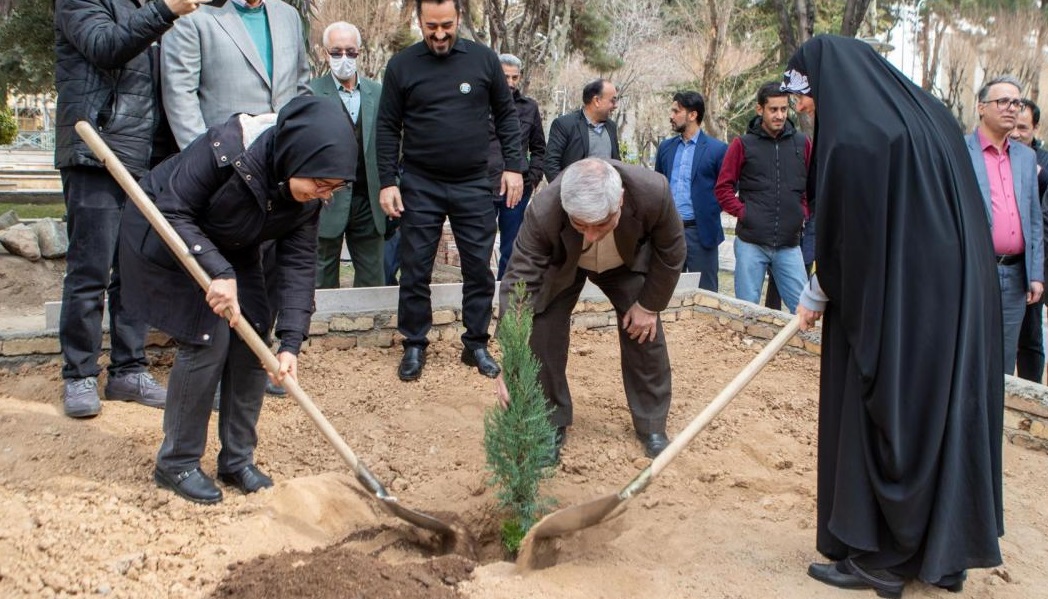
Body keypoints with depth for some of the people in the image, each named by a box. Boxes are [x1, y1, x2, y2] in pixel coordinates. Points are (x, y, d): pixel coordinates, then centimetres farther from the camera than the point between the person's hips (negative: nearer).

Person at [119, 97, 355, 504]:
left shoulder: (308, 194, -18)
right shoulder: (226, 150, -36)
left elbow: (298, 265, -17)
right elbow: (172, 214, -30)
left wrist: (290, 342, -25)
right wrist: (217, 272, -42)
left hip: (232, 249, 6)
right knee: (207, 338, -16)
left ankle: (237, 460, 11)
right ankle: (176, 463, 1)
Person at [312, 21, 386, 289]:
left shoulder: (377, 93, 9)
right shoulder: (310, 94, -2)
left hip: (369, 201, 3)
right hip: (327, 202, -3)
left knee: (373, 280, 9)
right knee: (324, 280, 7)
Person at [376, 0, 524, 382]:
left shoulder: (483, 59, 1)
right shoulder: (402, 65, -1)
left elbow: (506, 115, 7)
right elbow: (388, 128, 1)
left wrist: (513, 166, -2)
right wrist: (387, 182, -5)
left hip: (474, 185, 1)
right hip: (420, 186, -1)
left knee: (479, 269, 6)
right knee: (415, 271, 5)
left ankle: (476, 344, 19)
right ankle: (415, 346, 18)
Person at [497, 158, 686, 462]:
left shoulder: (653, 192, -40)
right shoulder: (543, 212, -44)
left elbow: (671, 253, -20)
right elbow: (518, 280, -42)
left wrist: (649, 305, -13)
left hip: (628, 262, 1)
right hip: (561, 267, -1)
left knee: (645, 333, -4)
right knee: (543, 336, -13)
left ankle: (652, 427, 14)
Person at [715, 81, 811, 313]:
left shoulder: (802, 143, 6)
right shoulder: (743, 144, 1)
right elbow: (723, 188, 3)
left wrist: (803, 213, 3)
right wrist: (743, 213, -7)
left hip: (789, 245, 2)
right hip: (751, 243, -1)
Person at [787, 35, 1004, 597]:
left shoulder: (854, 138, -17)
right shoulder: (927, 113, 9)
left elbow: (844, 237, -12)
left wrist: (815, 297, 5)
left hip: (895, 310, -8)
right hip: (959, 300, 8)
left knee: (883, 421, 4)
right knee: (948, 415, 16)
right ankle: (947, 553, 29)